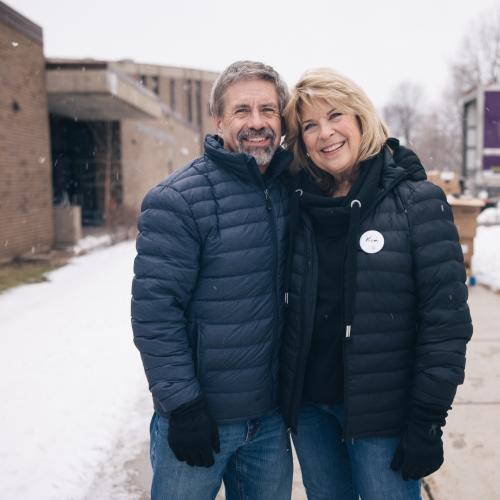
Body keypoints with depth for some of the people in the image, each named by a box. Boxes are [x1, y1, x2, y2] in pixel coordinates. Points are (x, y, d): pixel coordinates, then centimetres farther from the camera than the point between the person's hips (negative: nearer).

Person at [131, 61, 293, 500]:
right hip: (199, 416, -5)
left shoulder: (289, 191, 4)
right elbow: (154, 312, -17)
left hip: (270, 415, 6)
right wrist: (183, 405, -17)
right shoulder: (178, 200, -15)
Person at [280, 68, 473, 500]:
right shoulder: (300, 203, 1)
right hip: (307, 404, 4)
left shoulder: (417, 201, -11)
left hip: (382, 414, -4)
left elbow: (446, 320, -12)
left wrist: (428, 420, -13)